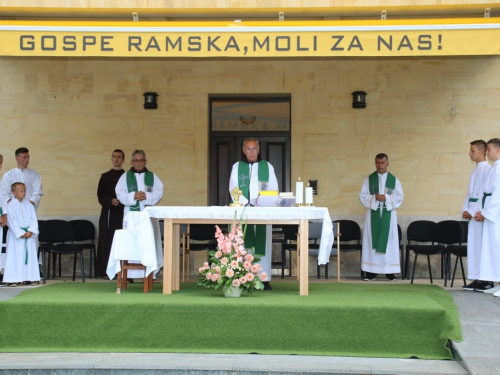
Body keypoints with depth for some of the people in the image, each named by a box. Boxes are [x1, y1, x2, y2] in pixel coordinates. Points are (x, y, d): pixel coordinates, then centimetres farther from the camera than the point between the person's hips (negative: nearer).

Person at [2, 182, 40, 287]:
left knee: (29, 255, 5)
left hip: (29, 234, 4)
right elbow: (12, 221, -11)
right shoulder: (11, 205, -6)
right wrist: (20, 233, -15)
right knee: (15, 257, -3)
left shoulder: (29, 204, 6)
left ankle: (28, 278, 10)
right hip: (16, 235, -4)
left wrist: (31, 231, -11)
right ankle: (12, 279, -1)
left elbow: (33, 219, 3)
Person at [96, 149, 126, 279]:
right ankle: (104, 270, 1)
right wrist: (110, 201, -13)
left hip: (122, 213, -1)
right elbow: (100, 195, 5)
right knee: (106, 240, -2)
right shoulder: (105, 177, 13)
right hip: (108, 212, 1)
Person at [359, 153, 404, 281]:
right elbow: (362, 196, 2)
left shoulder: (394, 180, 7)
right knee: (372, 242, -2)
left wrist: (387, 198, -15)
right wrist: (374, 198, -16)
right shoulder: (368, 179, 7)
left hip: (388, 215, 0)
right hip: (372, 214, 0)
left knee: (388, 241, -1)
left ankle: (389, 271, 4)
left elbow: (399, 197, 1)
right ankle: (371, 272, 0)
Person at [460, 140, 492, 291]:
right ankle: (477, 279, 11)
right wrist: (465, 210, 6)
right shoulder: (476, 170, 18)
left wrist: (472, 211, -15)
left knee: (481, 244, -8)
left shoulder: (487, 169, -9)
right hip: (473, 213, 9)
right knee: (473, 245, 7)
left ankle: (485, 280, -4)